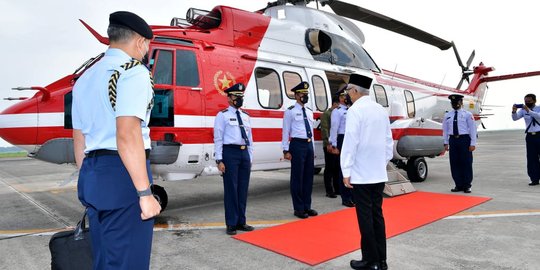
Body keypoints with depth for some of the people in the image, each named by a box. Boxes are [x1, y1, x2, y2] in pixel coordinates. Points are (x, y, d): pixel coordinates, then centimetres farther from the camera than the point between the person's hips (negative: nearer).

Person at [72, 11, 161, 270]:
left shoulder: (85, 78, 17)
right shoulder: (133, 72, -9)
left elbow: (79, 139, 19)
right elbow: (127, 135, -21)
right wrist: (145, 193, -21)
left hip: (92, 174, 9)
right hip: (122, 174, -9)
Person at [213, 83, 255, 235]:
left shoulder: (246, 116, 17)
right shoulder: (223, 115, -1)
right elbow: (218, 138, -6)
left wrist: (250, 158, 14)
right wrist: (219, 160, -12)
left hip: (244, 153, 6)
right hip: (230, 152, -6)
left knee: (243, 189, 9)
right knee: (231, 188, -2)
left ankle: (241, 222, 21)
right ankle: (231, 224, 10)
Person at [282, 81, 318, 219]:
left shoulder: (309, 112, 16)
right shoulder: (290, 111, -4)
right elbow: (286, 131, -7)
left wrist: (312, 148, 17)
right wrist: (286, 150, -12)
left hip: (309, 145, 7)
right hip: (297, 145, -7)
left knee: (308, 176, 10)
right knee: (297, 177, -1)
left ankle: (307, 206, 22)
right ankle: (298, 208, 9)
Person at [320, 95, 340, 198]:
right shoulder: (326, 114, -3)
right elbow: (324, 130, -11)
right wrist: (328, 144, -17)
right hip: (330, 146, -6)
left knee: (337, 168, 12)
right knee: (329, 168, 0)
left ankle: (337, 189, 22)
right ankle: (329, 191, 6)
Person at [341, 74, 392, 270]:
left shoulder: (355, 110, -11)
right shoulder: (381, 110, 10)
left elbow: (350, 142, -16)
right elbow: (389, 141, 13)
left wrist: (346, 171, -12)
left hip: (361, 174, -7)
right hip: (379, 173, 7)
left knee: (365, 216, 1)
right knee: (377, 214, 12)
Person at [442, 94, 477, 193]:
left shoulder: (467, 114, 0)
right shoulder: (447, 115, 9)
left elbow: (472, 129, -2)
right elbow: (445, 130, 11)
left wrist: (473, 143, -7)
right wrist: (446, 143, 7)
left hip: (464, 140, -3)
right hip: (453, 140, 3)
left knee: (466, 163, 1)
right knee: (454, 163, 5)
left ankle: (467, 186, 12)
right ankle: (458, 185, 15)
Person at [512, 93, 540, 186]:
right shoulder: (523, 110, 7)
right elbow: (515, 118, -3)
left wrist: (529, 111, -31)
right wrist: (514, 111, -21)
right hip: (530, 136, 3)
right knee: (531, 158, 2)